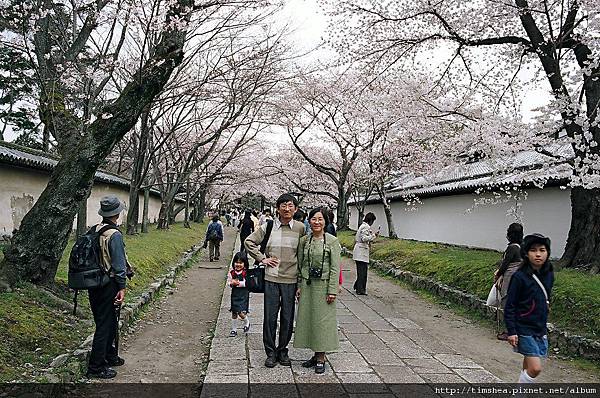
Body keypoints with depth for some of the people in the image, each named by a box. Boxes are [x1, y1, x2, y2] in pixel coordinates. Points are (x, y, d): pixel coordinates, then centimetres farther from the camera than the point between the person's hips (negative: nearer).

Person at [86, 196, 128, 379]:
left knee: (110, 322, 21)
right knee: (104, 324, 2)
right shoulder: (115, 235, -18)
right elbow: (119, 264, -17)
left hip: (93, 283, 8)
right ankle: (96, 367, 10)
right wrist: (122, 287, -10)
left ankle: (110, 356, 36)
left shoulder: (93, 231, 4)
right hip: (108, 285, -8)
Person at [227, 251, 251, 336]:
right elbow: (228, 282, 3)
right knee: (234, 313, 11)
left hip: (243, 295, -4)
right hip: (235, 294, 4)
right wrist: (231, 283, -18)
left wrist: (238, 283, -24)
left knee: (241, 313, -8)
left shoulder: (246, 273, -10)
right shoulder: (232, 272, 0)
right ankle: (233, 329, 26)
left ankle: (247, 322, 24)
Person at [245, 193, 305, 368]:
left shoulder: (300, 228, -1)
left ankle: (282, 350, 27)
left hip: (291, 279, 0)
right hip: (271, 278, 0)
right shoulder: (268, 226, 0)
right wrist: (262, 258, 0)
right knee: (270, 317, 6)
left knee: (287, 318, 9)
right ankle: (270, 352, 21)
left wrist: (302, 281, 4)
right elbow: (249, 241, 8)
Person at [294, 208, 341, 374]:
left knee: (322, 320, 2)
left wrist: (332, 291, -13)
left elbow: (335, 268, -9)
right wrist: (299, 286, 4)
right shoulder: (304, 240, 5)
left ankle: (321, 359, 16)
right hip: (307, 285, 4)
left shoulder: (332, 241, -7)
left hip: (324, 285, -4)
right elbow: (300, 265, 9)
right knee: (308, 318, 9)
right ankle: (316, 355, 25)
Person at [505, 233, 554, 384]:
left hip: (540, 329, 6)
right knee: (535, 368, -9)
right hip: (524, 329, -6)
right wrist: (511, 331, -14)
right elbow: (510, 306, -12)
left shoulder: (549, 275, 3)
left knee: (529, 368, 12)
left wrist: (543, 325, 19)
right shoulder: (520, 277, -15)